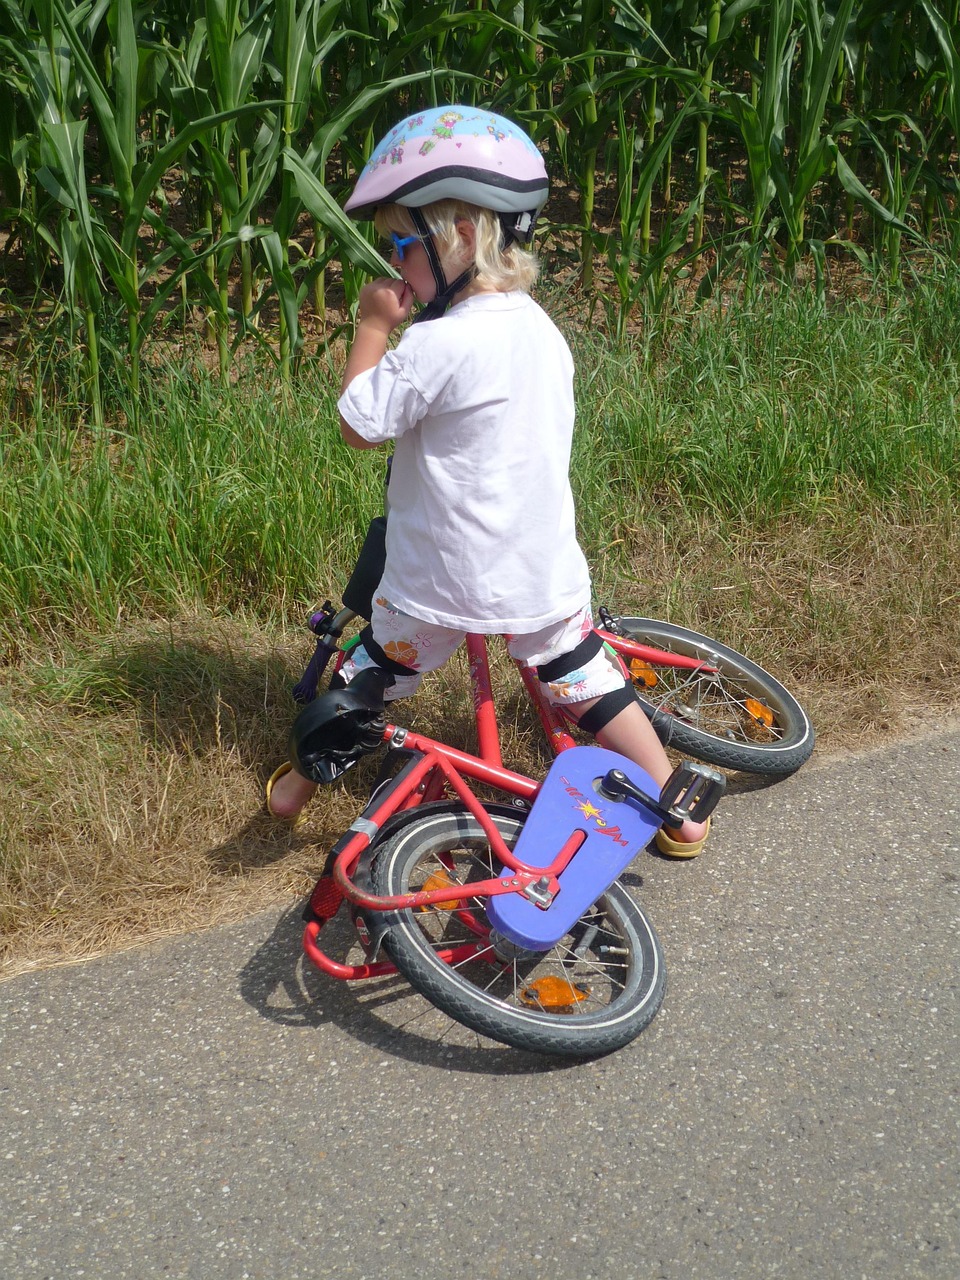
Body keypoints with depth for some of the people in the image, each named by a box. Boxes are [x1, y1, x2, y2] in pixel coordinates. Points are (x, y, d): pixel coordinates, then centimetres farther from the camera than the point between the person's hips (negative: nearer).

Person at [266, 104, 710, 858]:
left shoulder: (436, 347, -23)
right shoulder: (542, 330, 1)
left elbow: (359, 425, -13)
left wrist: (373, 326, -4)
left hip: (446, 582, -5)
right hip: (546, 577, 5)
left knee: (367, 681, 15)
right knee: (589, 684, 17)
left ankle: (296, 787, 35)